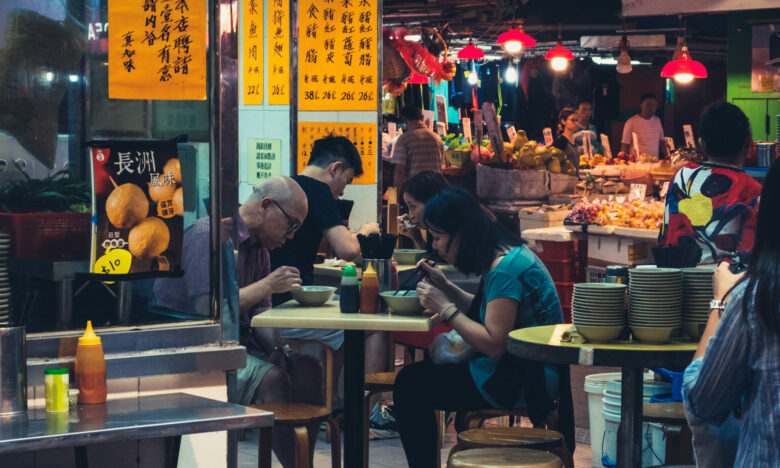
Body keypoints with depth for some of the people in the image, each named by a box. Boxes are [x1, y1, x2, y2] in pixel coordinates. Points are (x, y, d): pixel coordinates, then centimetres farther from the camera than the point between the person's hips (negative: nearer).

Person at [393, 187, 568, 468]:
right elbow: (484, 313, 20)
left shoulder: (504, 270, -21)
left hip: (520, 382, -10)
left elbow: (494, 344, -24)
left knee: (410, 384, -9)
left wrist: (445, 308, -16)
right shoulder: (512, 254, 10)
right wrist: (445, 286, 9)